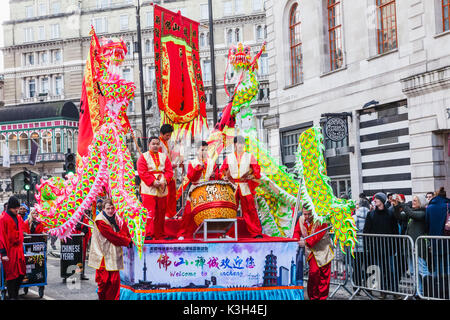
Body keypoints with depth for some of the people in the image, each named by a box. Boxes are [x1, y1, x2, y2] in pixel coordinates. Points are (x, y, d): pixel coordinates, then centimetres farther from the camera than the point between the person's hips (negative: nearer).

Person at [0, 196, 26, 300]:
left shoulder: (19, 218, 12)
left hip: (18, 249, 6)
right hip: (9, 250, -6)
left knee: (21, 273, 5)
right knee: (11, 274, -1)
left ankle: (16, 293, 19)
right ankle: (12, 296, 7)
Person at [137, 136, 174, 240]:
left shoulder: (164, 157, 14)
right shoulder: (143, 157, 3)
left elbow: (169, 171, 8)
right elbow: (142, 172, -7)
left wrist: (164, 181, -10)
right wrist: (153, 182, -16)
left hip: (162, 190, 4)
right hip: (148, 189, -4)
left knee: (161, 213, 9)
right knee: (150, 212, -13)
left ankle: (160, 235, 17)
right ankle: (148, 234, -12)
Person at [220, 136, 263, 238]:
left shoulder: (249, 157, 13)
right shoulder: (229, 157, 16)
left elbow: (257, 169, 5)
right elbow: (222, 170, 14)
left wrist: (253, 175, -14)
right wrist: (224, 177, -5)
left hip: (246, 187, -1)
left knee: (250, 209, -5)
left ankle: (256, 233, 0)